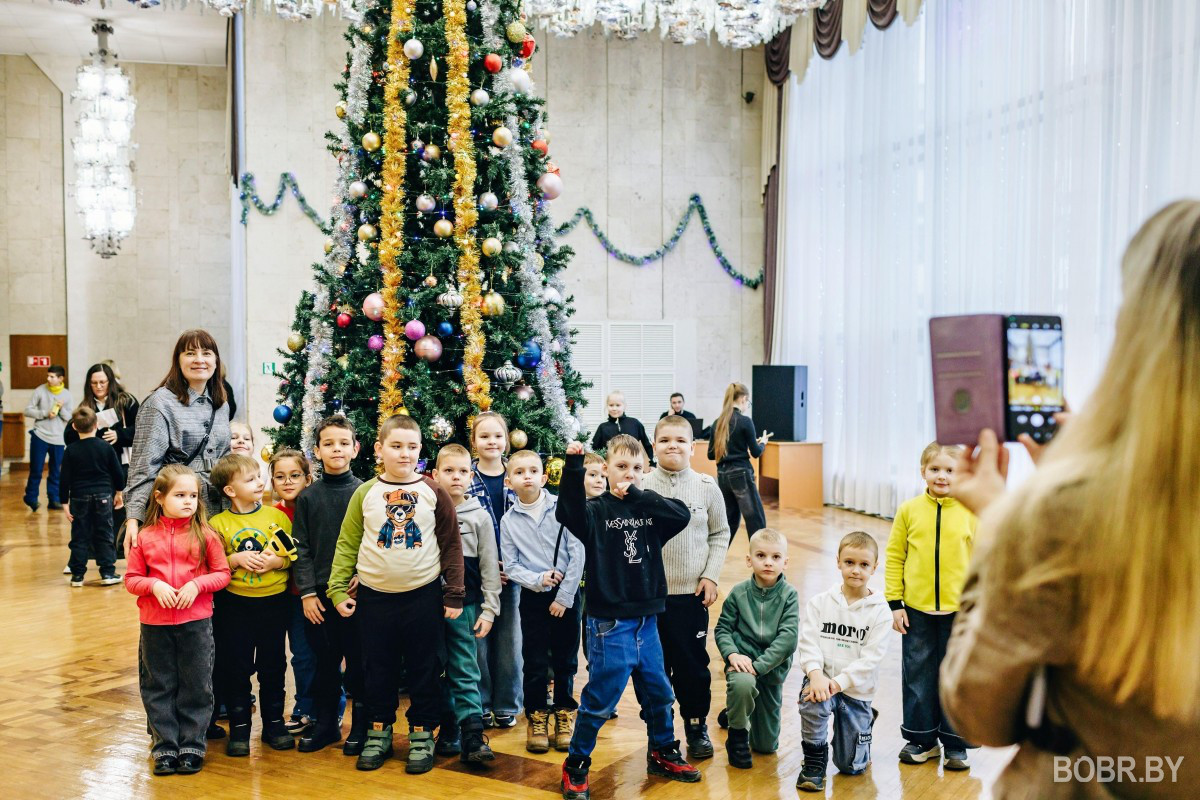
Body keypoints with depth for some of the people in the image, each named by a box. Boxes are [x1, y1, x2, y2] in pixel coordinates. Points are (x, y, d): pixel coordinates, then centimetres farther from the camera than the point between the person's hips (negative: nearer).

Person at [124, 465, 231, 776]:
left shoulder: (205, 535, -2)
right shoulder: (145, 537, 1)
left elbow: (222, 573, 1)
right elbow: (131, 578, 4)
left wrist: (197, 584, -16)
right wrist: (154, 585, -15)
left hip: (196, 622, -1)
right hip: (155, 624, 1)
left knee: (196, 686, 5)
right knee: (159, 686, 9)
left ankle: (192, 745, 18)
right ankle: (165, 746, 21)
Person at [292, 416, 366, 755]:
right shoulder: (307, 497, 5)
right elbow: (301, 548, 4)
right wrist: (307, 592, -2)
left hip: (356, 591, -2)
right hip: (319, 593, 2)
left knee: (358, 660, 4)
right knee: (324, 660, 10)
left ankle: (361, 726, 17)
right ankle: (325, 724, 24)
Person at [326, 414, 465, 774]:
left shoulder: (433, 492, -3)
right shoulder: (366, 493, 0)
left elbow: (451, 544, 0)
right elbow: (347, 544, 4)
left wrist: (454, 593, -1)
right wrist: (338, 589, -1)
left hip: (424, 595, -1)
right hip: (374, 596, 1)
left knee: (424, 670, 8)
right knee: (378, 669, 12)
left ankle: (422, 734, 22)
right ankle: (379, 732, 28)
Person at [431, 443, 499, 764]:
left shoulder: (479, 517, 1)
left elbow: (489, 567, 2)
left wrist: (489, 610, -3)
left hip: (464, 606, -2)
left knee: (465, 671, -3)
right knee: (439, 672, 8)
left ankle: (472, 737, -3)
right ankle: (448, 733, 18)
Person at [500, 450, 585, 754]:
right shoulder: (509, 520, -1)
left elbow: (577, 554, -8)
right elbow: (510, 566, 0)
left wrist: (564, 596, -10)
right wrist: (538, 579, -17)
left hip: (566, 595, -1)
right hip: (532, 597, 1)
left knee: (565, 661, 8)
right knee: (535, 663, 5)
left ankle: (564, 715, 24)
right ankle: (536, 718, 20)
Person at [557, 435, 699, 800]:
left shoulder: (651, 509, 4)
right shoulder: (596, 511, -8)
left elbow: (683, 515, -14)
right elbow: (568, 512, -28)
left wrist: (636, 495, -18)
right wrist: (573, 467, -40)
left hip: (647, 621, 5)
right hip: (609, 623, -5)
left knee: (659, 693, 18)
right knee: (599, 700, 1)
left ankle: (663, 754, 38)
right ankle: (575, 767, 18)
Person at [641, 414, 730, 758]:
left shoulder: (706, 486, 0)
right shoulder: (641, 487, -5)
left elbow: (720, 534, 6)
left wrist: (711, 575, -2)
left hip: (693, 592, 1)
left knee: (694, 663, 8)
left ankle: (697, 726, 26)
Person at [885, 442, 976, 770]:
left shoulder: (971, 512, -4)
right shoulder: (909, 510, -1)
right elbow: (894, 557, 2)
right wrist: (895, 603, -1)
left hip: (959, 611, -1)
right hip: (916, 609, 1)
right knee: (917, 676, 10)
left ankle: (955, 744, 23)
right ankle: (922, 739, 25)